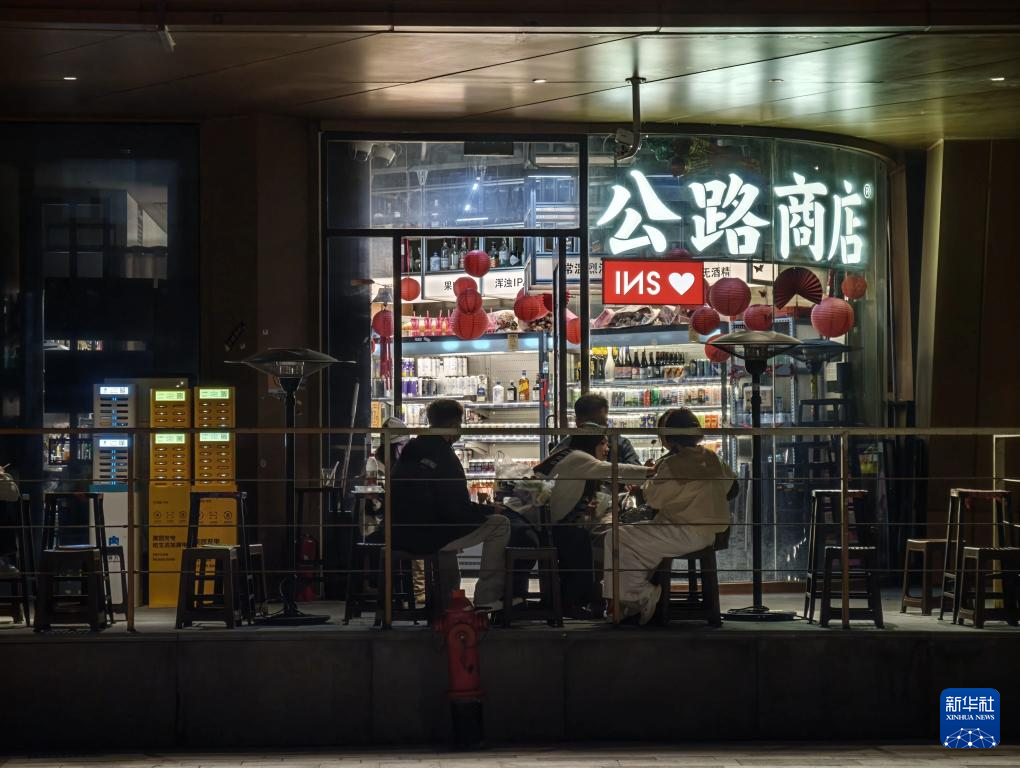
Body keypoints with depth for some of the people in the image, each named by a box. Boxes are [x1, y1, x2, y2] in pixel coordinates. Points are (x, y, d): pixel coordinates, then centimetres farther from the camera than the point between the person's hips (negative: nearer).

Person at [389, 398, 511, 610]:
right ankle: (486, 597, 1)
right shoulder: (443, 457, -13)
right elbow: (458, 510, -16)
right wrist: (490, 509, 2)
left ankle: (447, 596, 38)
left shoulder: (409, 451, 12)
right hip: (424, 538, -9)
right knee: (499, 524, -1)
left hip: (399, 536, 9)